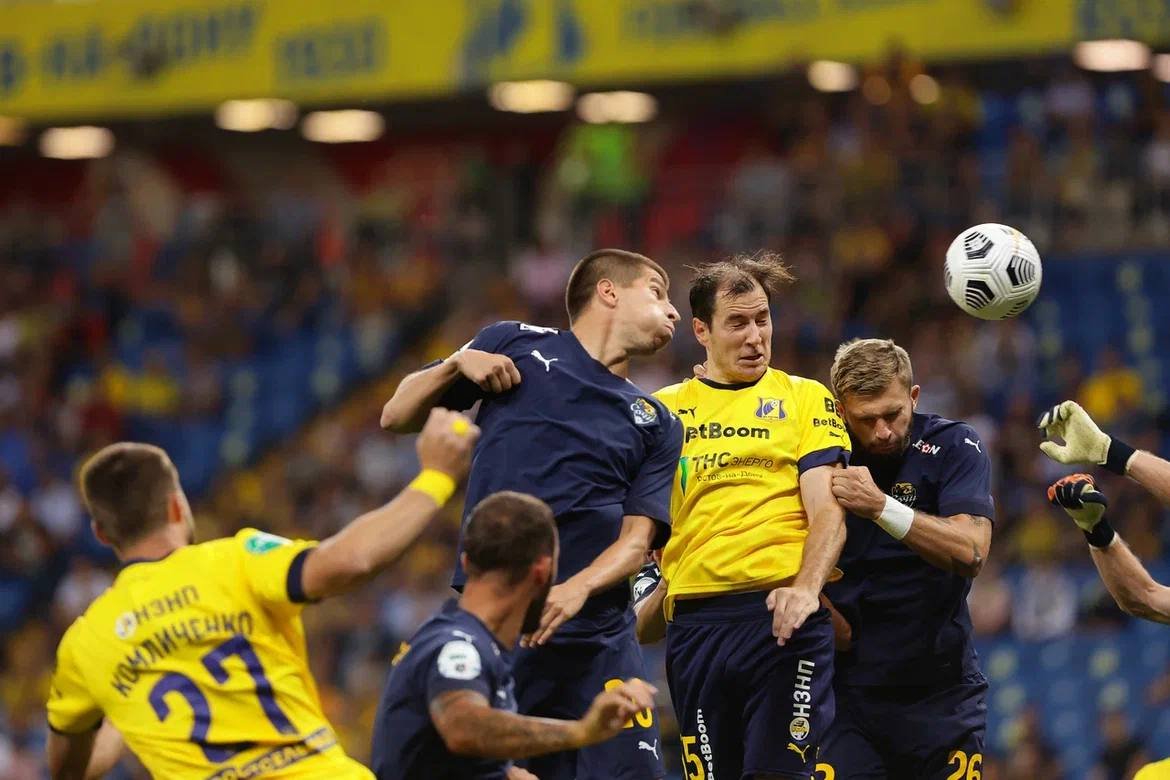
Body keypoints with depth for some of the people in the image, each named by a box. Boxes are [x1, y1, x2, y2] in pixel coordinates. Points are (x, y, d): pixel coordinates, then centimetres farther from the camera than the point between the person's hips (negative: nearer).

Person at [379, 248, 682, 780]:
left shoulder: (657, 426, 17)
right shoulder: (516, 344, 11)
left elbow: (637, 539, 5)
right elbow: (397, 416, 16)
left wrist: (578, 589, -14)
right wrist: (457, 366, -2)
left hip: (597, 638, 3)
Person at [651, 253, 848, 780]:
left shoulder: (805, 398, 9)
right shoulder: (664, 410, 16)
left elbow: (827, 510, -1)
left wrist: (805, 587, -18)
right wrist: (647, 595, -2)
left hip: (784, 617, -3)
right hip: (694, 621, 3)